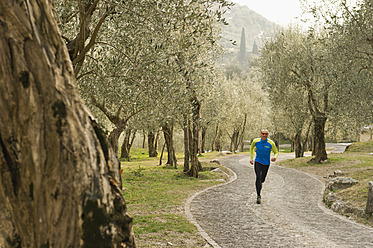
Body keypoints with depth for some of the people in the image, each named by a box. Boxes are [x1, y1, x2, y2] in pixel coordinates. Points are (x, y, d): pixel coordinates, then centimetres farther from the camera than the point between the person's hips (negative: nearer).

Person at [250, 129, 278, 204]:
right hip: (258, 162, -1)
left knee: (262, 179, 13)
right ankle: (258, 196, -14)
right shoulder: (255, 141, -9)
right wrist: (251, 158, 10)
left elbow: (276, 152, -3)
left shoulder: (271, 143, -14)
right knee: (258, 177, -19)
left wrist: (275, 157, -26)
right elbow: (252, 147, 13)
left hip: (266, 163, 1)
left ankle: (259, 184, 51)